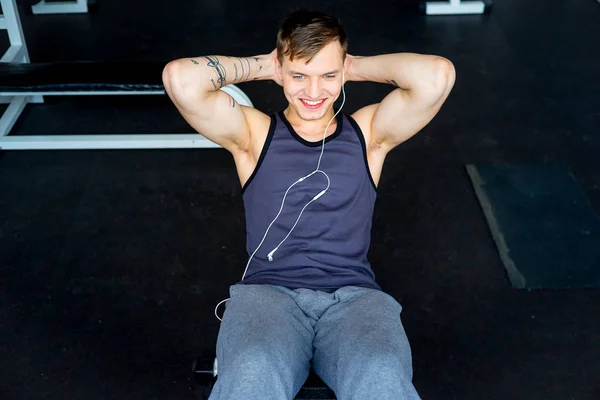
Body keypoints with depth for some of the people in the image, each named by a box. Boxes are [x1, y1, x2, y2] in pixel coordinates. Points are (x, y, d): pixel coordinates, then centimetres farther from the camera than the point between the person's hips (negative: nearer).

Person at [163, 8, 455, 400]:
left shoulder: (368, 132, 16)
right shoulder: (255, 134, 14)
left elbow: (438, 74, 1)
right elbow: (180, 78, -2)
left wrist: (359, 66, 14)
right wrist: (259, 65, 12)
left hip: (354, 295, 1)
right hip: (267, 291, 0)